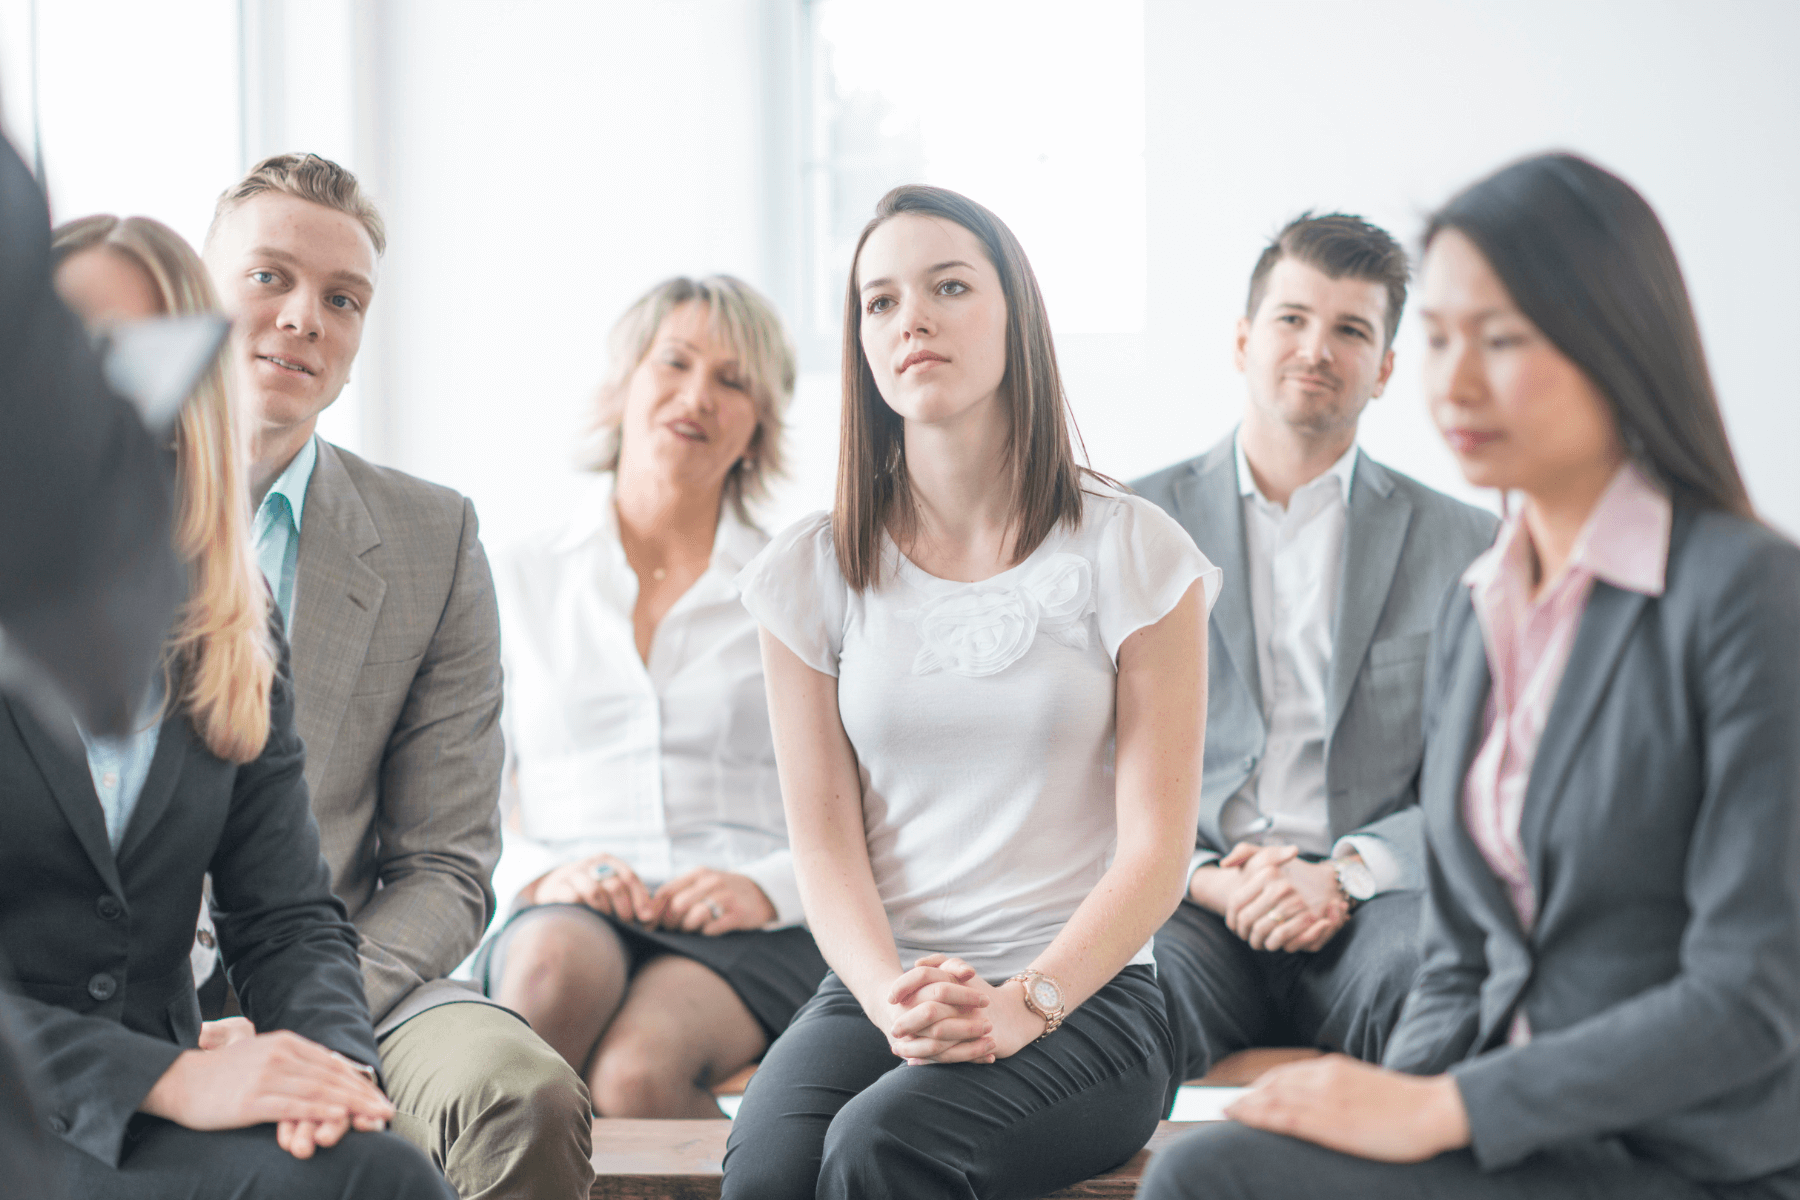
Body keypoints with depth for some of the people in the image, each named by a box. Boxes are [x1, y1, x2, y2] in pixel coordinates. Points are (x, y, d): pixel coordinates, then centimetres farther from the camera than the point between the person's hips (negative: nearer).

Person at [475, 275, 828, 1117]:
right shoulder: (515, 584, 18)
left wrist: (768, 887, -10)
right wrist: (542, 877, -8)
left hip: (753, 932, -1)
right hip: (559, 915, 1)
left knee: (638, 1067, -36)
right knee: (557, 963, -38)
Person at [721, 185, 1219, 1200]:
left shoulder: (1130, 552, 1)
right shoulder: (816, 572, 9)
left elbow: (1157, 846, -3)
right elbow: (825, 843, 4)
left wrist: (1023, 1003, -17)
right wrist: (895, 1002, -15)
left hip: (1082, 998, -2)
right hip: (877, 990, 2)